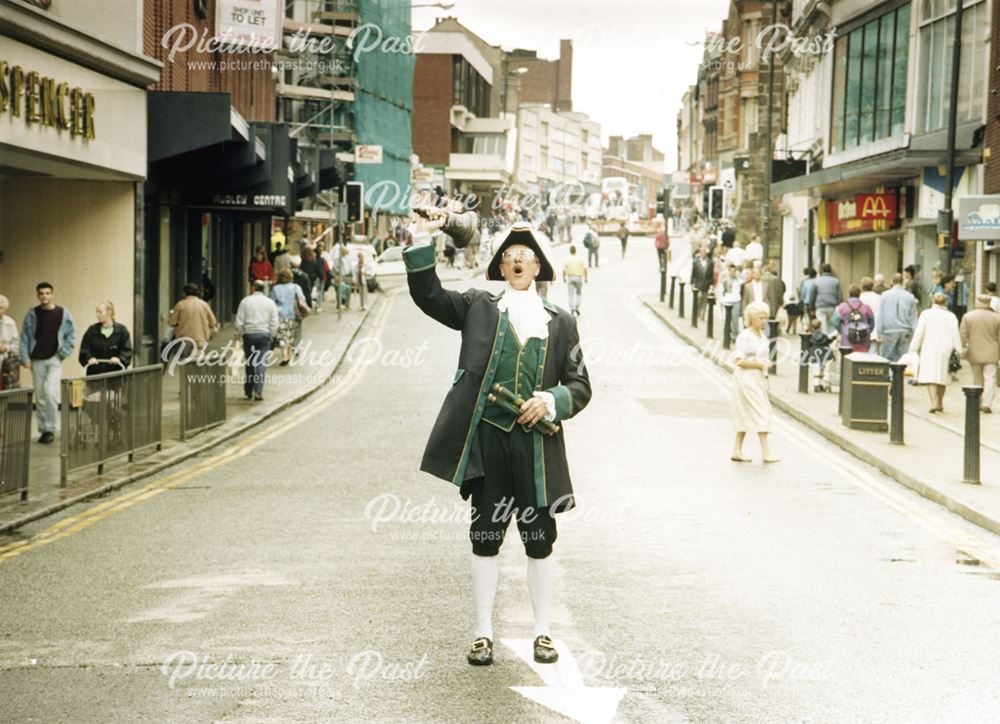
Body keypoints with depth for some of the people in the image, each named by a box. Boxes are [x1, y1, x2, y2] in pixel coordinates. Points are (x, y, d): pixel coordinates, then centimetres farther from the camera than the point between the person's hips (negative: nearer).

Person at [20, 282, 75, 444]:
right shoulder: (32, 314, 4)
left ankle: (50, 428, -9)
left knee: (50, 392, -18)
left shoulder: (63, 314, 1)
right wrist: (25, 358, -5)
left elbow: (71, 335, 5)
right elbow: (24, 337, 4)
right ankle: (43, 429, 14)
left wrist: (63, 353, -6)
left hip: (54, 359, -2)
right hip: (37, 360, 2)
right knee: (40, 396, 5)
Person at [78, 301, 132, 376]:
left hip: (115, 372, -1)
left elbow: (127, 350, -2)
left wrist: (119, 359, -21)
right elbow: (84, 349, 4)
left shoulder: (121, 330, 4)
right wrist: (89, 358, -16)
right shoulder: (92, 330, 10)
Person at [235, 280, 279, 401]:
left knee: (249, 363, 11)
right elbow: (274, 323, 0)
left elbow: (239, 322, -2)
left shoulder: (245, 301, 0)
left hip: (249, 334, 0)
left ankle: (248, 391, 17)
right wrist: (272, 336, 10)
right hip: (264, 334, 0)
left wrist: (241, 334, 11)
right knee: (261, 363, -2)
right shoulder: (270, 303, 3)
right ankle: (258, 391, -11)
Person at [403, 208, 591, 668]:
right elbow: (427, 294, 0)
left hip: (537, 445, 1)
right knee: (485, 540, 4)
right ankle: (483, 633, 12)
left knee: (540, 542, 6)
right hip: (486, 440, -1)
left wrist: (552, 401, -10)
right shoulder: (478, 308, 9)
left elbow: (579, 385, 10)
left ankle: (542, 632, 17)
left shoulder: (559, 322, 11)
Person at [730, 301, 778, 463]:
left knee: (746, 415, 11)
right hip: (747, 378, -9)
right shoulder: (745, 336, -14)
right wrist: (760, 364, -19)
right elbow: (739, 360, -20)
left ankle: (737, 451, 17)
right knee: (761, 413, -10)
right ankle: (765, 452, -8)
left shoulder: (762, 336, 12)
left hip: (759, 379, 9)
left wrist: (766, 364, 1)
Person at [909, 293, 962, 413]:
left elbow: (919, 333, -1)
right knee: (942, 375, 15)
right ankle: (940, 403, 24)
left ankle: (934, 402, -24)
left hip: (929, 349, -3)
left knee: (930, 375, -6)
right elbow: (955, 335, 1)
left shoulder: (926, 314, 1)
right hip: (946, 349, 3)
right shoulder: (951, 317, 5)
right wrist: (958, 350, 4)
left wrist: (914, 349, 3)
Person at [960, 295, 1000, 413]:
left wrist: (962, 348, 7)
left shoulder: (967, 316, -2)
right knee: (990, 378, -2)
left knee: (977, 380, 13)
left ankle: (978, 404, 18)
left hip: (974, 354, 2)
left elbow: (963, 336, -3)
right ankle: (987, 403, -15)